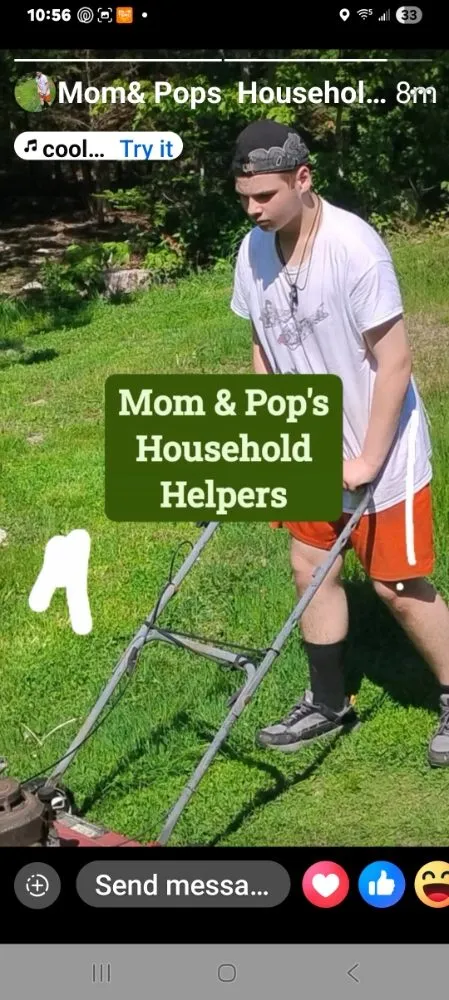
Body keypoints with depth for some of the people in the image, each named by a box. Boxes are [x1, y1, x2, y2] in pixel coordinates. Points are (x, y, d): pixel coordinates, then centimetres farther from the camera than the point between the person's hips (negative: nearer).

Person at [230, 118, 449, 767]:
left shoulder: (354, 246, -25)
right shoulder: (254, 249, -4)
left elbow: (394, 360, -22)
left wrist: (368, 460, -20)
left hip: (381, 453, -7)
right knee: (311, 568, 13)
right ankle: (328, 704, 30)